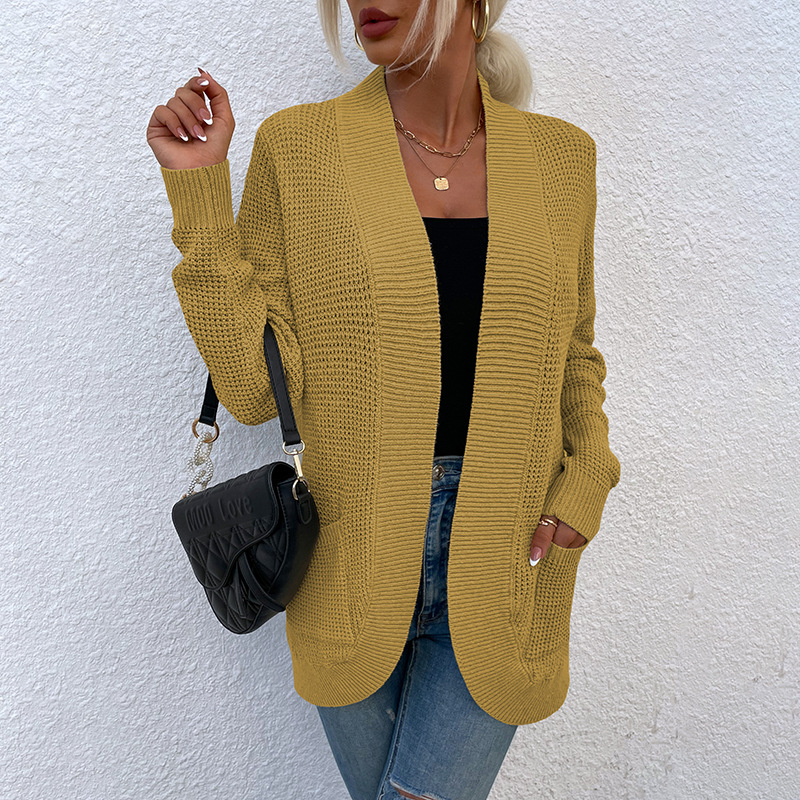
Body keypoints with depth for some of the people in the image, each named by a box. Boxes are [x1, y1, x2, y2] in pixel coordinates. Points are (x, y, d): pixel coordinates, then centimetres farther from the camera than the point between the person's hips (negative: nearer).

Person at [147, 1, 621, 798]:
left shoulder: (560, 155, 2)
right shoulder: (297, 147, -5)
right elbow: (253, 388, -9)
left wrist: (588, 477, -4)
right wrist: (197, 190, -13)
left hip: (499, 569, 1)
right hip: (355, 567, 0)